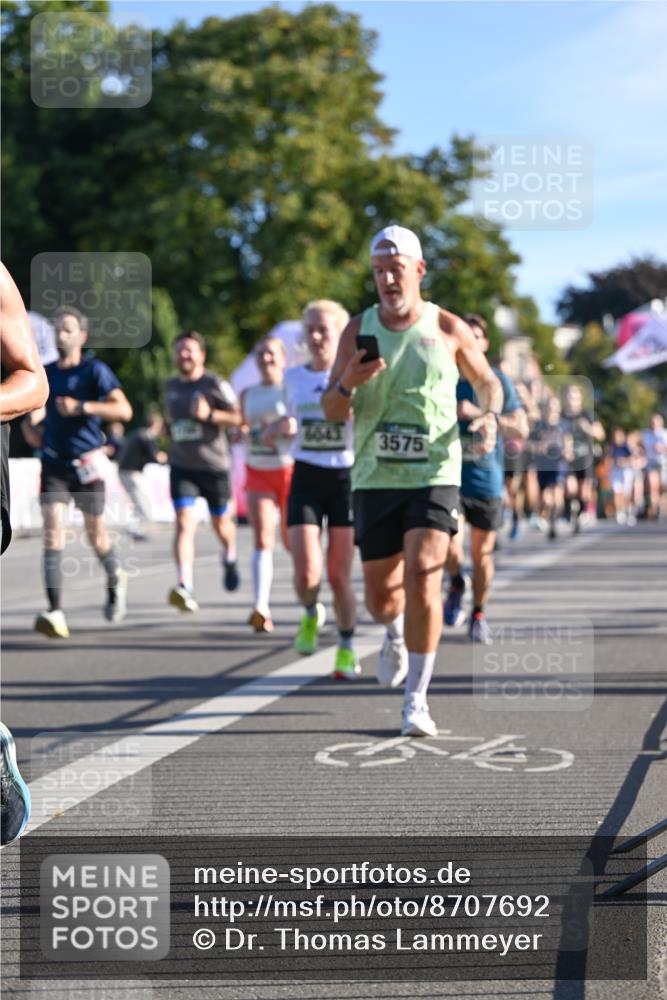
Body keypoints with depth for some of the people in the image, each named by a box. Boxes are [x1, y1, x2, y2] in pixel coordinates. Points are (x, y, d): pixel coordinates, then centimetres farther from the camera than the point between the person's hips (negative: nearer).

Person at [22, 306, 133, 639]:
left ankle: (116, 580, 42)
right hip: (53, 465, 3)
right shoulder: (46, 373, 10)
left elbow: (124, 410, -16)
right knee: (52, 532, -13)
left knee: (95, 534, 9)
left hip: (86, 464, -3)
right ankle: (55, 614, -20)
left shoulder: (95, 370, -6)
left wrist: (81, 407, -24)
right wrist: (31, 426, 7)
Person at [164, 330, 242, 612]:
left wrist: (210, 415, -23)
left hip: (214, 465, -2)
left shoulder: (216, 385, -7)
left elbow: (240, 418, -11)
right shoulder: (170, 387, 11)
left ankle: (230, 557, 50)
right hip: (182, 466, 3)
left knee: (221, 523, 14)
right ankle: (185, 587, -25)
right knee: (184, 523, -15)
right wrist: (169, 427, 11)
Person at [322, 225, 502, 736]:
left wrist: (490, 416, -6)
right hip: (375, 480, 2)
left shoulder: (448, 328, 0)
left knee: (422, 581, -18)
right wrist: (348, 383, -19)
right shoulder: (357, 331, 4)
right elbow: (332, 412, 3)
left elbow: (488, 381, 15)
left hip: (434, 477, -2)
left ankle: (416, 699, -7)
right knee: (381, 598, 6)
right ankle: (395, 633, 44)